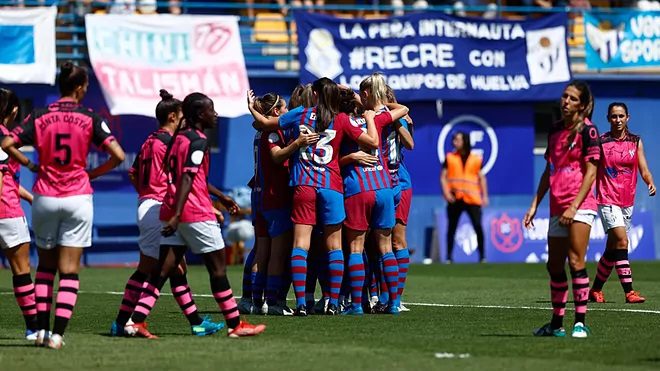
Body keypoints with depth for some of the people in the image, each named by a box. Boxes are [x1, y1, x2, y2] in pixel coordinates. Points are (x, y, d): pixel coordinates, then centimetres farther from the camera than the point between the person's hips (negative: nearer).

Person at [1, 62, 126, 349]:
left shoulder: (40, 117, 0)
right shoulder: (90, 119, -4)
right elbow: (118, 155, -10)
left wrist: (30, 165, 7)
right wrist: (92, 174, 5)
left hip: (45, 198, 2)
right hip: (78, 197, -2)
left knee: (46, 265, 17)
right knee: (69, 271, 1)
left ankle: (41, 329, 11)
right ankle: (57, 333, -9)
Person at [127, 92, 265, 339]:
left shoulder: (178, 138, 17)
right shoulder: (197, 141, -11)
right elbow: (187, 179, -21)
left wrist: (222, 198, 35)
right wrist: (177, 214, -28)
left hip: (173, 214, 8)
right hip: (196, 214, -8)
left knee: (164, 268, 3)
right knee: (218, 267, 2)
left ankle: (137, 320, -7)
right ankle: (235, 325, 8)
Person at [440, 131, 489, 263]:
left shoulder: (476, 159, 8)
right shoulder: (450, 158, 9)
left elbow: (481, 178, 12)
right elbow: (443, 177, 6)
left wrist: (485, 196, 4)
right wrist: (446, 192, -9)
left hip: (472, 198, -1)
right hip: (454, 198, 1)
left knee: (478, 226, -9)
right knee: (451, 228, 3)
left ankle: (482, 256, -2)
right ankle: (449, 257, 10)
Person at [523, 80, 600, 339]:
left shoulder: (587, 131, -5)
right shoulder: (555, 130, 15)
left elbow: (591, 172, -10)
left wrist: (574, 206, -17)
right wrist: (534, 205, 16)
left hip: (580, 205, -7)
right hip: (557, 208, 7)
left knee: (575, 261, -14)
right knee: (554, 265, 9)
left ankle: (580, 322, -11)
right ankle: (556, 324, 17)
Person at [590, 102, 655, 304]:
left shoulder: (636, 142, 9)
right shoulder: (601, 142, -2)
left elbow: (643, 169, 4)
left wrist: (650, 182, -16)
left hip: (627, 201, 5)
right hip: (608, 200, -5)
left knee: (612, 248, 10)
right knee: (621, 242, -19)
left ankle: (596, 290, 25)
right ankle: (629, 292, -23)